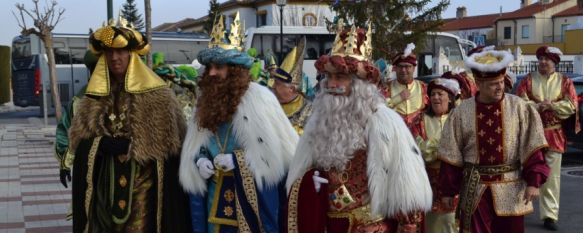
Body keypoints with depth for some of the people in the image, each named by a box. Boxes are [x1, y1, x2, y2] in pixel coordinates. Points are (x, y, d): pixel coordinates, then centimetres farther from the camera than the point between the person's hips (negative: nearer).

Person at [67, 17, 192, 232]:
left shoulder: (156, 94, -4)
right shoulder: (93, 98, 9)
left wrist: (128, 145, -12)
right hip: (106, 184, 4)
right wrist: (102, 144, -11)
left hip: (143, 185, -4)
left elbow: (168, 142, -8)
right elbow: (79, 142, 7)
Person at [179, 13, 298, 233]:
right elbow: (193, 148, 15)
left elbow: (281, 149, -11)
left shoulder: (259, 97, -11)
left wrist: (237, 160, -15)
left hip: (254, 194, -5)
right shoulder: (206, 101, 6)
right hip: (217, 194, 5)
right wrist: (200, 161, -7)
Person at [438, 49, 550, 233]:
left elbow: (531, 148, -3)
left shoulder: (519, 107, -4)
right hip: (475, 188, 0)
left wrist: (533, 181, -10)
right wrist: (448, 190, 2)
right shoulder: (461, 112, -3)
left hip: (510, 188, 0)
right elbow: (451, 155, 1)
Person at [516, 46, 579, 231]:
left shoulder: (565, 82, 5)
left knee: (552, 177, 2)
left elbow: (572, 106, -4)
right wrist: (539, 106, -20)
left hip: (554, 135, 0)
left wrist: (551, 105, -16)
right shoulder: (528, 80, 4)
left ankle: (549, 215, 8)